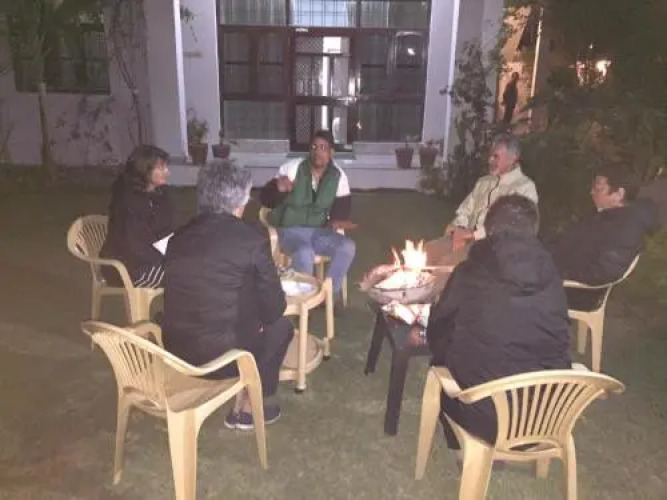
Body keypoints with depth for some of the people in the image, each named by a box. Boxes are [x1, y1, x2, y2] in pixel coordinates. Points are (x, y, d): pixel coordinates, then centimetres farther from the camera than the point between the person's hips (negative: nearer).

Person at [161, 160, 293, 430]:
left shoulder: (179, 236, 4)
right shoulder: (252, 239, -12)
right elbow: (274, 307, -5)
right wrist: (262, 317, 19)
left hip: (176, 351, 6)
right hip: (222, 355, -6)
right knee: (280, 325, 21)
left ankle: (244, 400, 30)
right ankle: (250, 406, 27)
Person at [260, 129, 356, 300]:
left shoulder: (338, 176, 0)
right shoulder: (292, 167, -9)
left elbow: (343, 207, 8)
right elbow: (265, 199, -12)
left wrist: (337, 220, -17)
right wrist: (279, 189, -35)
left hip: (319, 231, 4)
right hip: (290, 230, -4)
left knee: (348, 246, -22)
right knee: (304, 253, -36)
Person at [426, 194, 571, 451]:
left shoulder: (469, 273, -12)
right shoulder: (551, 277, -3)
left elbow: (437, 336, 1)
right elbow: (557, 348, 9)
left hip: (484, 416, -3)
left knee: (441, 363, 24)